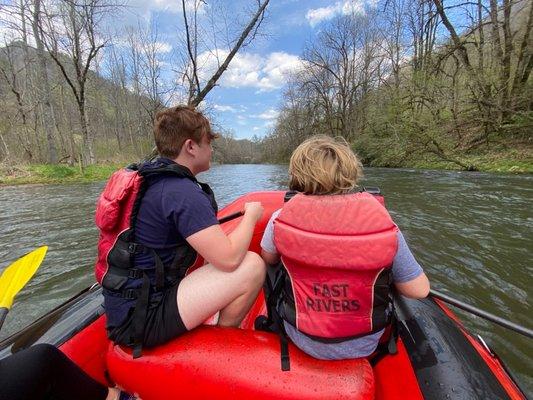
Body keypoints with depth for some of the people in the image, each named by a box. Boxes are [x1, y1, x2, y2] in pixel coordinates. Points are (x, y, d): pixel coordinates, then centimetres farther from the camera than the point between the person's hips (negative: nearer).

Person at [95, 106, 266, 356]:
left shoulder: (147, 178, 6)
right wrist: (251, 215, -11)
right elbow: (228, 258, -27)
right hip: (143, 320, -10)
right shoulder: (183, 192, -24)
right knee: (252, 266, -20)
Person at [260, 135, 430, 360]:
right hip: (364, 347, 1)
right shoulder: (384, 225, -20)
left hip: (303, 342, 0)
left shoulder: (281, 219, -20)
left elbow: (268, 260, 0)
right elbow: (419, 290, -8)